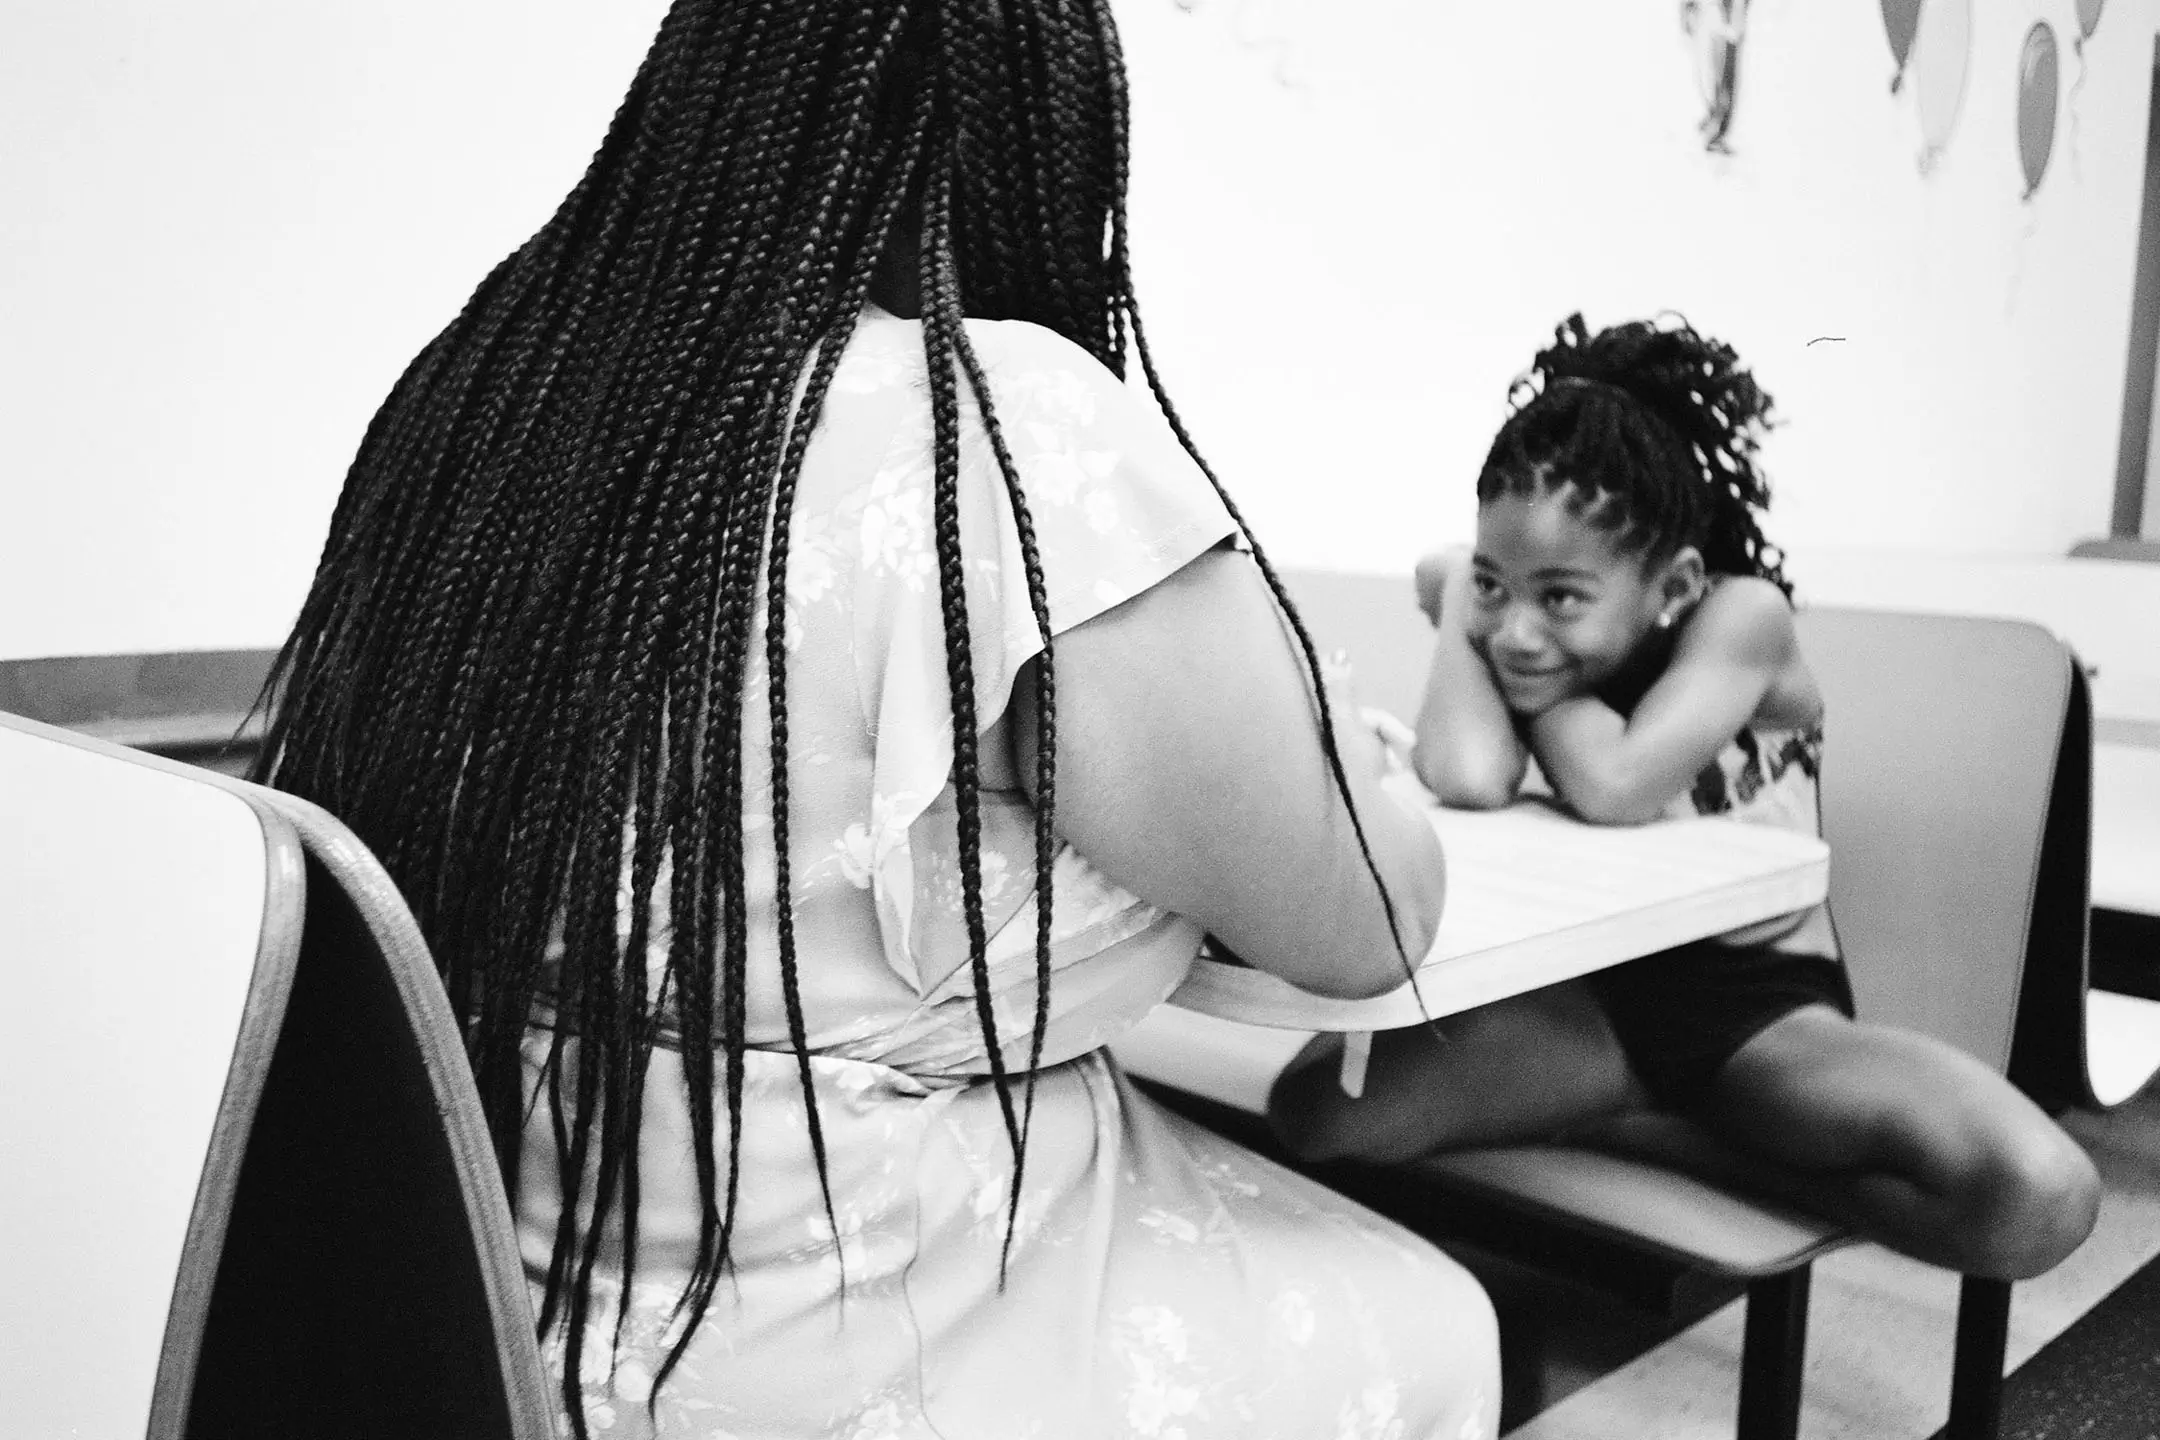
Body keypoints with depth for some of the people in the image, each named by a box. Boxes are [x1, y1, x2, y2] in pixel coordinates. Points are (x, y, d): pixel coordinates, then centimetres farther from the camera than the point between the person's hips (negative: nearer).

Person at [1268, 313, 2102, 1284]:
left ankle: (1615, 1133, -10)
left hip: (1763, 1003, -2)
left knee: (2040, 1197, -30)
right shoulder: (1509, 618, -7)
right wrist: (1465, 595, -17)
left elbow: (1614, 789, -34)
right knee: (1315, 1104, -22)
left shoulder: (1740, 616, -18)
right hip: (1590, 993, 3)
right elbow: (1465, 781, -29)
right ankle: (1703, 1135, -7)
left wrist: (1539, 672, -19)